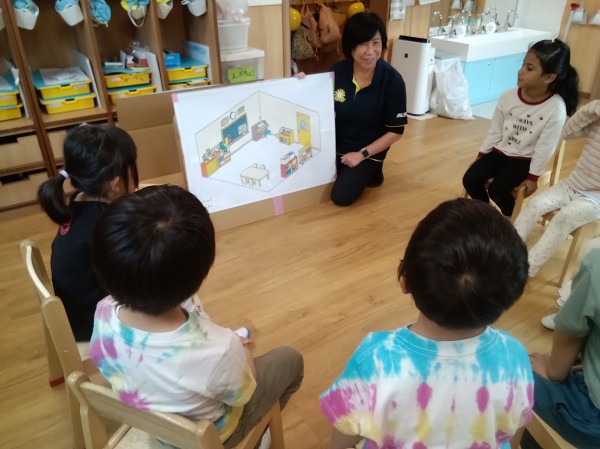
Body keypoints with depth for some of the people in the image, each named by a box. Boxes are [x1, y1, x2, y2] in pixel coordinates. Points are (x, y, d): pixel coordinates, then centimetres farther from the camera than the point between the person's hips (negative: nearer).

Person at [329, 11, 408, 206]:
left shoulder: (392, 80, -20)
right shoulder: (337, 71, -12)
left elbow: (396, 131, -14)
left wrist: (362, 154, -17)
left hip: (369, 150, -4)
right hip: (335, 145, 4)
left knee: (341, 196, -14)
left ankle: (372, 171, 13)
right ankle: (345, 172, 29)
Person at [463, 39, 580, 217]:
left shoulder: (556, 107, -19)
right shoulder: (508, 96, -8)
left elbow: (545, 147, -15)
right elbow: (495, 130, 2)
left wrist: (533, 177, -10)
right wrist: (481, 155, 4)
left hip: (524, 159, -4)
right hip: (500, 150, 4)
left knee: (497, 189, -23)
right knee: (470, 179, -13)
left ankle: (512, 218, 11)